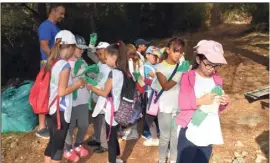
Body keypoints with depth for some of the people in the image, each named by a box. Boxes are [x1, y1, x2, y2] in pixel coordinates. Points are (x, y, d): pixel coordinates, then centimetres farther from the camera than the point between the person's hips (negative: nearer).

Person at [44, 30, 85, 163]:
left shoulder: (51, 62, 6)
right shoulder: (65, 65, -18)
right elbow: (62, 91, -21)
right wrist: (77, 84, -8)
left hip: (50, 109, 8)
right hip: (60, 111, -8)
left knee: (52, 142, 19)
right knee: (58, 144, 6)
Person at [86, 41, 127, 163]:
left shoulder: (113, 72, -19)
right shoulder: (121, 71, 7)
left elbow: (105, 93, -17)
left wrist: (91, 87, -5)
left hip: (112, 109, -9)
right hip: (117, 108, 9)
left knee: (110, 137, 3)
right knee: (113, 136, 22)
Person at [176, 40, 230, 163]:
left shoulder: (217, 80, 4)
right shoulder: (188, 77, -10)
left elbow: (217, 107, 13)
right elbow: (182, 103, -14)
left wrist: (223, 103, -8)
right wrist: (200, 100, -26)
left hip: (209, 134, 5)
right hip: (190, 132, -4)